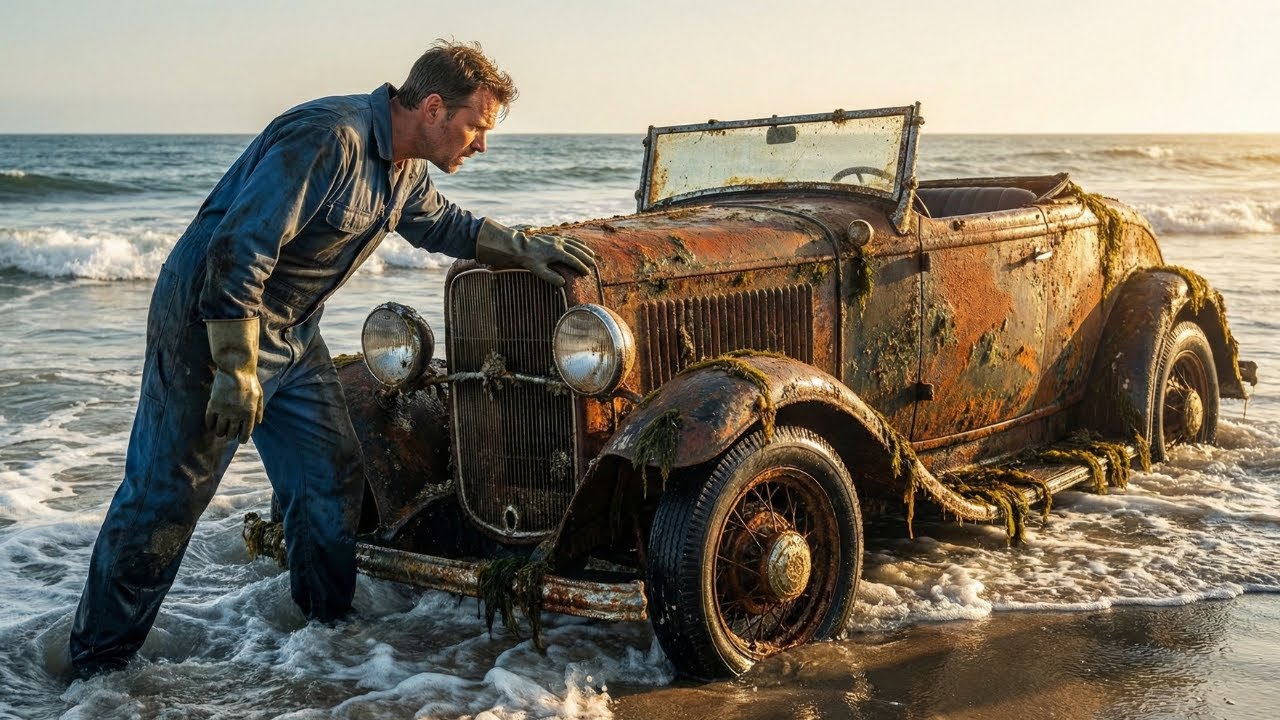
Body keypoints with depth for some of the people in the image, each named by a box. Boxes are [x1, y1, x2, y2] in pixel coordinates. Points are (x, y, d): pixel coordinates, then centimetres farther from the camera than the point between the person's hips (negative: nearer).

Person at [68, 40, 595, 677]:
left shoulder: (402, 168, 5)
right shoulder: (329, 139, -26)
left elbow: (441, 223, 27)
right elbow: (237, 250, -29)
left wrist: (525, 249, 14)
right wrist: (237, 370, -28)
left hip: (294, 333, 9)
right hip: (212, 323, -9)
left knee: (331, 478, 11)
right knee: (167, 494, -2)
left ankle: (328, 624, 27)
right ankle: (96, 663, 11)